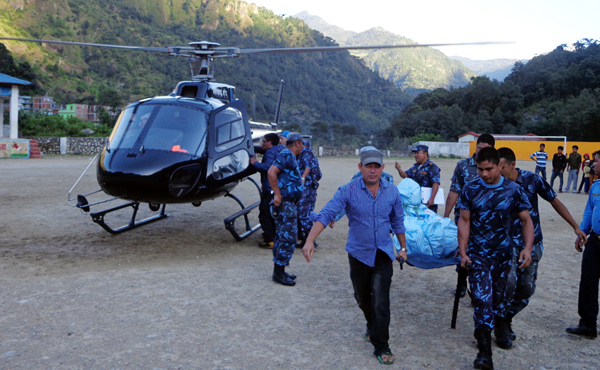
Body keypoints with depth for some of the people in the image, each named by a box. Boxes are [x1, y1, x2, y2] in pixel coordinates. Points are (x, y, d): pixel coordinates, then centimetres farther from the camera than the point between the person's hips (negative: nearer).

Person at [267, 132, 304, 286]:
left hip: (289, 204, 11)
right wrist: (278, 194, -23)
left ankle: (279, 270, 22)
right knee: (288, 238, -8)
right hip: (286, 204, -11)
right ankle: (279, 273, -1)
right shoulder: (286, 155, -12)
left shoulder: (290, 157, 19)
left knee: (282, 237, 14)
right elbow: (271, 172, -24)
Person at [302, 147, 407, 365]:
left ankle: (381, 346, 5)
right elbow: (326, 214, -23)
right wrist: (310, 241, -35)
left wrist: (403, 247, 18)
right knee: (362, 298, 17)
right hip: (359, 253, 0)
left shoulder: (392, 191, -3)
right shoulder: (348, 191, -14)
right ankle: (373, 327, 46)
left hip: (383, 253, 0)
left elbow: (398, 221, 10)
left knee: (381, 300, -9)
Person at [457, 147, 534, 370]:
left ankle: (483, 332, 37)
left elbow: (526, 220, -1)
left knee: (497, 299, 13)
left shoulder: (513, 190, -3)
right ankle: (484, 352, -8)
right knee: (482, 299, -11)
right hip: (477, 253, -2)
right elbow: (464, 221, -2)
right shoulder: (470, 190, -4)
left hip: (503, 253, 2)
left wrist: (528, 248, -15)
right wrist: (463, 252, -7)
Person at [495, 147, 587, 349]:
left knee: (526, 289, 6)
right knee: (508, 283, -18)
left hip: (533, 244, 3)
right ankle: (501, 325, 3)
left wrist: (576, 226, 4)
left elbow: (555, 202, 4)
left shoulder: (532, 179, -8)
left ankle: (506, 319, 28)